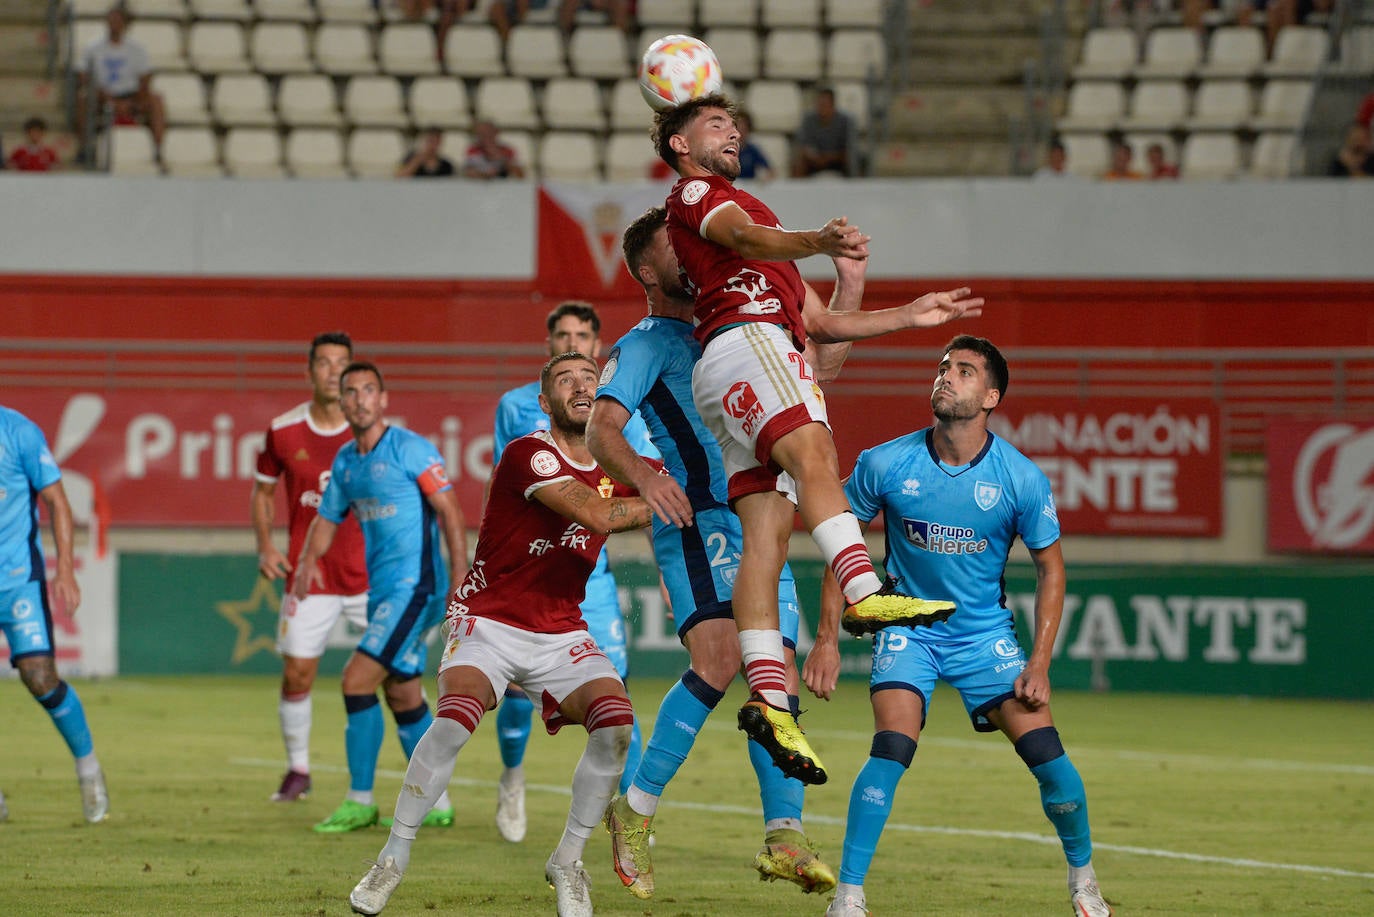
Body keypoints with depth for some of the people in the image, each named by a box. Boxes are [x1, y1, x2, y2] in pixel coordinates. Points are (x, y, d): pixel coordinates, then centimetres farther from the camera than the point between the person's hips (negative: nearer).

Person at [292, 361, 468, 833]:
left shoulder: (409, 449, -10)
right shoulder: (344, 462, 13)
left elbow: (448, 510, -12)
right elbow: (327, 517, 22)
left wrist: (461, 577, -18)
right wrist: (309, 559, 1)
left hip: (414, 586, -8)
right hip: (383, 590, 8)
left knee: (357, 680, -14)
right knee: (403, 696, 11)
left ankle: (360, 802, -7)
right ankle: (435, 803, 21)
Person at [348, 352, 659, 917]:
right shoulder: (528, 455, -15)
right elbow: (595, 516, -25)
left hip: (561, 634, 5)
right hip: (489, 621, -5)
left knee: (616, 725, -18)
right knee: (456, 718, -29)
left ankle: (567, 862, 2)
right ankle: (393, 859, -11)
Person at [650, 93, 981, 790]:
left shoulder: (747, 207, 39)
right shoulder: (693, 193, 13)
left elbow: (820, 323, 37)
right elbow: (746, 239, -11)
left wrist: (913, 314, 32)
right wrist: (818, 242, -30)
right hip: (743, 337, -8)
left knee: (766, 536, -7)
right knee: (814, 452, -31)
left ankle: (768, 700, -19)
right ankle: (864, 591, -51)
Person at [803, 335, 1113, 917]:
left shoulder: (1022, 479, -13)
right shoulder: (885, 464, -13)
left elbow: (1049, 568, 0)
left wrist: (1039, 662, -7)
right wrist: (827, 639, -2)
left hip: (985, 631, 1)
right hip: (907, 625, -1)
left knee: (1047, 755, -8)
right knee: (892, 749, -23)